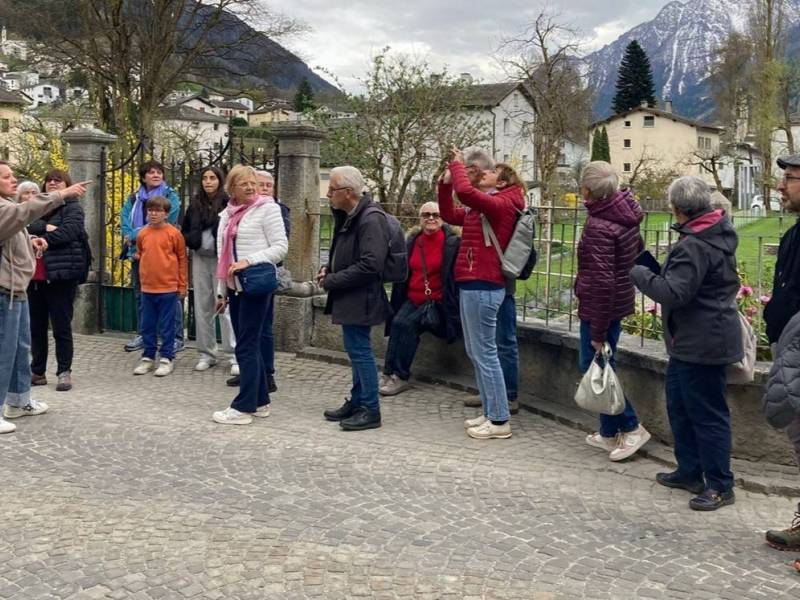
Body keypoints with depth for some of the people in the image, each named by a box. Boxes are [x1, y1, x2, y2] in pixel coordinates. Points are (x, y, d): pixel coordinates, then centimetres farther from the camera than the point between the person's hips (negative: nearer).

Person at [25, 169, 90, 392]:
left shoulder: (73, 207, 1)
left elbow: (68, 231, -16)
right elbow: (26, 225, 1)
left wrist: (38, 240, -12)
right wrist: (45, 227, -17)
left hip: (61, 274, -6)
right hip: (35, 276, 6)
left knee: (61, 327, -2)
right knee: (36, 327, 10)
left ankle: (64, 372, 6)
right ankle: (38, 371, 19)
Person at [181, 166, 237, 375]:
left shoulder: (228, 203, -8)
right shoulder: (195, 203, 10)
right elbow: (186, 230, 18)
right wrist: (191, 241, 0)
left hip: (221, 259, -6)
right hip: (200, 259, 6)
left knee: (225, 307, -6)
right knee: (202, 307, 10)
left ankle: (235, 356, -1)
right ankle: (207, 354, 20)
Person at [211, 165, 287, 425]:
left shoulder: (267, 208, -6)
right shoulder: (227, 214, 14)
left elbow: (281, 247, -11)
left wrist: (249, 260, -21)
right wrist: (221, 290, 19)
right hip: (234, 286, 7)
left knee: (247, 346, -7)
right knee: (250, 345, 11)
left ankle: (244, 407, -1)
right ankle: (260, 401, 20)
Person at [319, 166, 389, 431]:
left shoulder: (371, 220, -19)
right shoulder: (347, 217, 12)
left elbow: (369, 265, -25)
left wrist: (332, 280, -18)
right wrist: (329, 268, 6)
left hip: (360, 299, -10)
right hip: (348, 298, 10)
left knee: (360, 350, -4)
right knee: (356, 350, 17)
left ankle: (370, 410, 6)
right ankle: (357, 402, 28)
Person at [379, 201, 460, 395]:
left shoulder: (452, 242, -6)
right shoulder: (413, 241, 11)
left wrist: (451, 305, -13)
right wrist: (398, 300, 15)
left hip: (437, 301, -5)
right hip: (412, 299, 5)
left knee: (407, 324, -26)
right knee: (397, 322, -23)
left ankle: (400, 376, -17)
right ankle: (389, 373, -18)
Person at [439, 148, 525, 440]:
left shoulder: (502, 204, -12)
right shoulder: (482, 206, 18)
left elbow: (465, 191, -28)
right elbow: (449, 215, 24)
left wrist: (457, 164, -12)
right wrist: (445, 182, 13)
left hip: (482, 287, -10)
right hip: (473, 285, 10)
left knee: (484, 353, -5)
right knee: (475, 352, 15)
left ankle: (500, 421, 2)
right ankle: (490, 413, 24)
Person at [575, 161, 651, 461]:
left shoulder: (598, 227, -24)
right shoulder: (625, 211, 3)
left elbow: (602, 283, -24)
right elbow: (637, 252, 16)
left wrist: (598, 331, -20)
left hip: (600, 307, -9)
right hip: (621, 300, 9)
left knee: (594, 366, 2)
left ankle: (631, 428, 6)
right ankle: (609, 433, 26)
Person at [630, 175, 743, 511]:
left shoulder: (694, 246, -22)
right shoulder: (719, 234, 10)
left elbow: (673, 294, -27)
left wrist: (639, 273, -13)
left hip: (701, 342, -11)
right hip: (691, 341, 11)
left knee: (707, 413, -1)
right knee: (679, 405, 20)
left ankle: (720, 486, 9)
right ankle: (690, 471, 30)